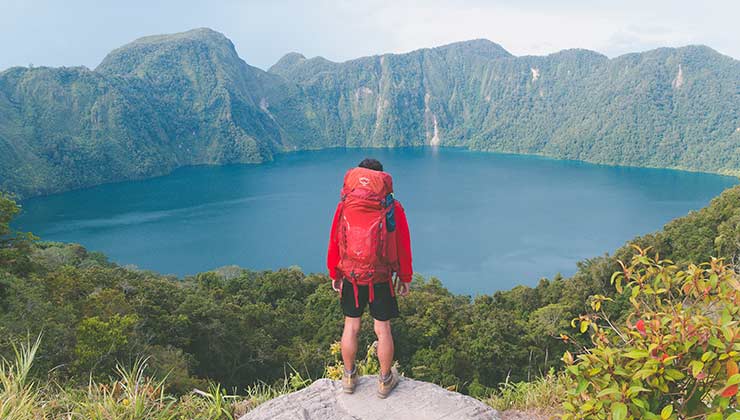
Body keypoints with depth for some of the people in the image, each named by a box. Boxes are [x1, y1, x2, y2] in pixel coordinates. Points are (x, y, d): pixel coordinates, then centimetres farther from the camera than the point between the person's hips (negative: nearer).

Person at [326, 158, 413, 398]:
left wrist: (334, 275, 14)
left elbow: (334, 243, 2)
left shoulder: (344, 207, -5)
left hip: (351, 279, 2)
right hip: (381, 279, -1)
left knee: (351, 327, 15)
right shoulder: (393, 208, -8)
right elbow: (403, 246, -2)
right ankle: (385, 381, 25)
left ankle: (349, 378, 30)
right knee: (382, 330, 10)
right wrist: (405, 278, 10)